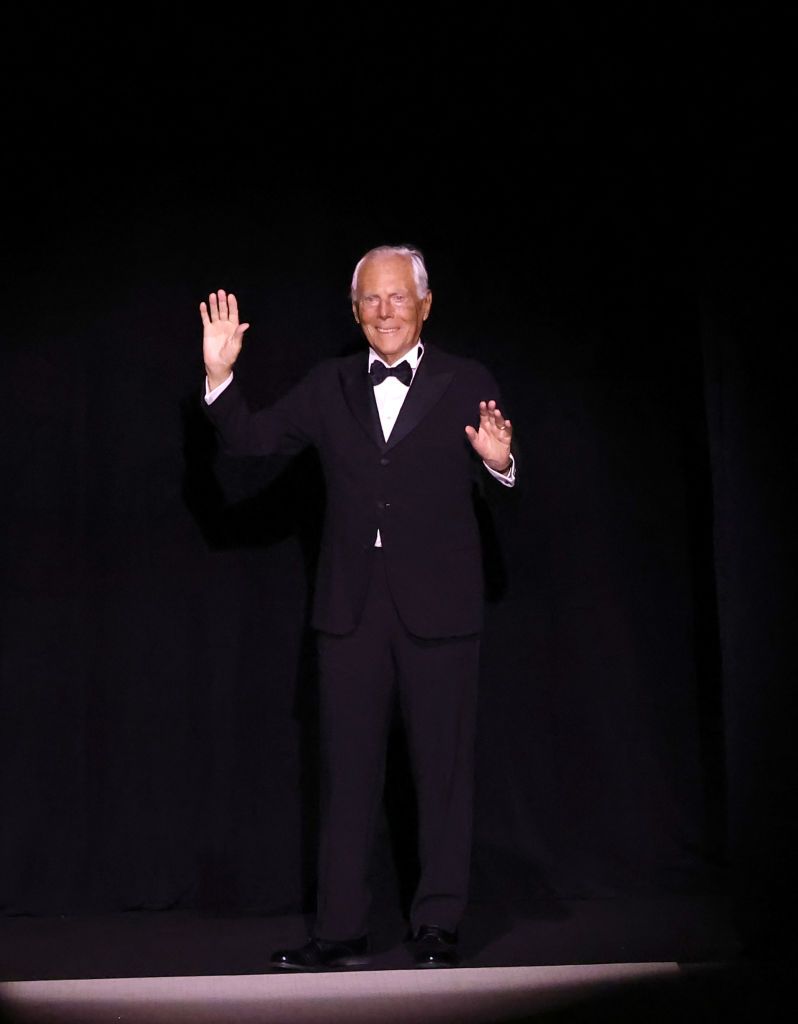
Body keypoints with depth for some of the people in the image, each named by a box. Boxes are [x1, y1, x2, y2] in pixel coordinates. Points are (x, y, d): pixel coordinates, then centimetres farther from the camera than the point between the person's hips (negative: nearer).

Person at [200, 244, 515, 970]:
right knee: (348, 770, 7)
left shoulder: (469, 385, 3)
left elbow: (500, 482, -1)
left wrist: (498, 462, -23)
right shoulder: (329, 387, 10)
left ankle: (439, 926, 16)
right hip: (351, 609, 3)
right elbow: (254, 440, 6)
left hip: (437, 607, -2)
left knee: (444, 769, 5)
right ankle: (341, 930, 15)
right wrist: (220, 377, -8)